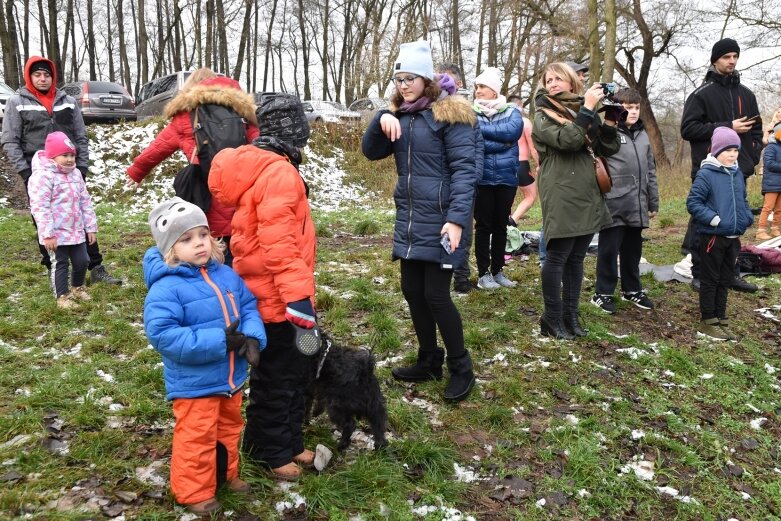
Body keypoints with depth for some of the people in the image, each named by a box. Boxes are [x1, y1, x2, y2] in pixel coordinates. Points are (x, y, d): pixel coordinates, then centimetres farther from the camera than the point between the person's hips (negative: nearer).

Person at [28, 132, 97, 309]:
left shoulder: (75, 174, 8)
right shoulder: (42, 175, -16)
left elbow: (85, 202, 12)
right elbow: (40, 207, -19)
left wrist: (91, 227, 10)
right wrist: (47, 234, -21)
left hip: (76, 231, 7)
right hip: (56, 234, -7)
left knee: (82, 261, 13)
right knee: (60, 264, 4)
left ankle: (78, 288, 37)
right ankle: (62, 296, 19)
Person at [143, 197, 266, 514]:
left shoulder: (227, 275, -1)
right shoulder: (167, 287, -22)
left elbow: (249, 307, 4)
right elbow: (161, 334, -29)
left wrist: (252, 337, -18)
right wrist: (218, 341, -30)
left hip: (231, 377, 7)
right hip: (194, 383, -7)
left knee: (229, 429, 26)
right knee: (196, 440, 9)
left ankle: (226, 474, 48)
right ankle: (194, 492, 30)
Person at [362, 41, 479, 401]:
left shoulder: (450, 113, -9)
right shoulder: (399, 114, 13)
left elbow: (465, 169, -16)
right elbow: (371, 152, 9)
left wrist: (457, 219, -25)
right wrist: (381, 121, -10)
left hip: (438, 219, -7)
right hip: (408, 218, 7)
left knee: (435, 294, -5)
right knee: (412, 290, 11)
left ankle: (461, 368, 14)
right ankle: (429, 361, 29)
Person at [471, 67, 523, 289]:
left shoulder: (512, 112, 5)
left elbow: (513, 131, -17)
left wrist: (483, 128, -14)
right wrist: (501, 142, -16)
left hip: (506, 178, 2)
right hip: (481, 179, -2)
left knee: (501, 225, 10)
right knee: (483, 225, 3)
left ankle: (497, 271, 22)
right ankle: (483, 273, 12)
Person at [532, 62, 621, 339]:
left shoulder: (584, 111, 15)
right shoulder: (544, 116, -2)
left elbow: (608, 149, 11)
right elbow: (568, 140, -20)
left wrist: (610, 120, -4)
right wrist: (588, 107, -18)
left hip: (588, 196, 6)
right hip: (561, 198, -6)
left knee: (576, 258, 11)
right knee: (557, 257, -3)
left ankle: (570, 314, 20)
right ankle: (553, 317, 7)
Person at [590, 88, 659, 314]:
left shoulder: (643, 135, 15)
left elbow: (650, 171, 19)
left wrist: (653, 202, 18)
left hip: (637, 206, 6)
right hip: (614, 205, -6)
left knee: (633, 249, 17)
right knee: (609, 250, 2)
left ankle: (632, 289, 31)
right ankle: (603, 293, 13)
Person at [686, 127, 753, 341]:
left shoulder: (737, 174, 8)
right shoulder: (706, 174, -13)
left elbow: (742, 201, 18)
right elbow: (693, 202, -15)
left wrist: (748, 218, 2)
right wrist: (713, 219, -23)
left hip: (733, 237, 7)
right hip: (713, 236, -7)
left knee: (725, 280, 14)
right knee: (710, 280, 3)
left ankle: (720, 320, 25)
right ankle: (707, 323, 12)